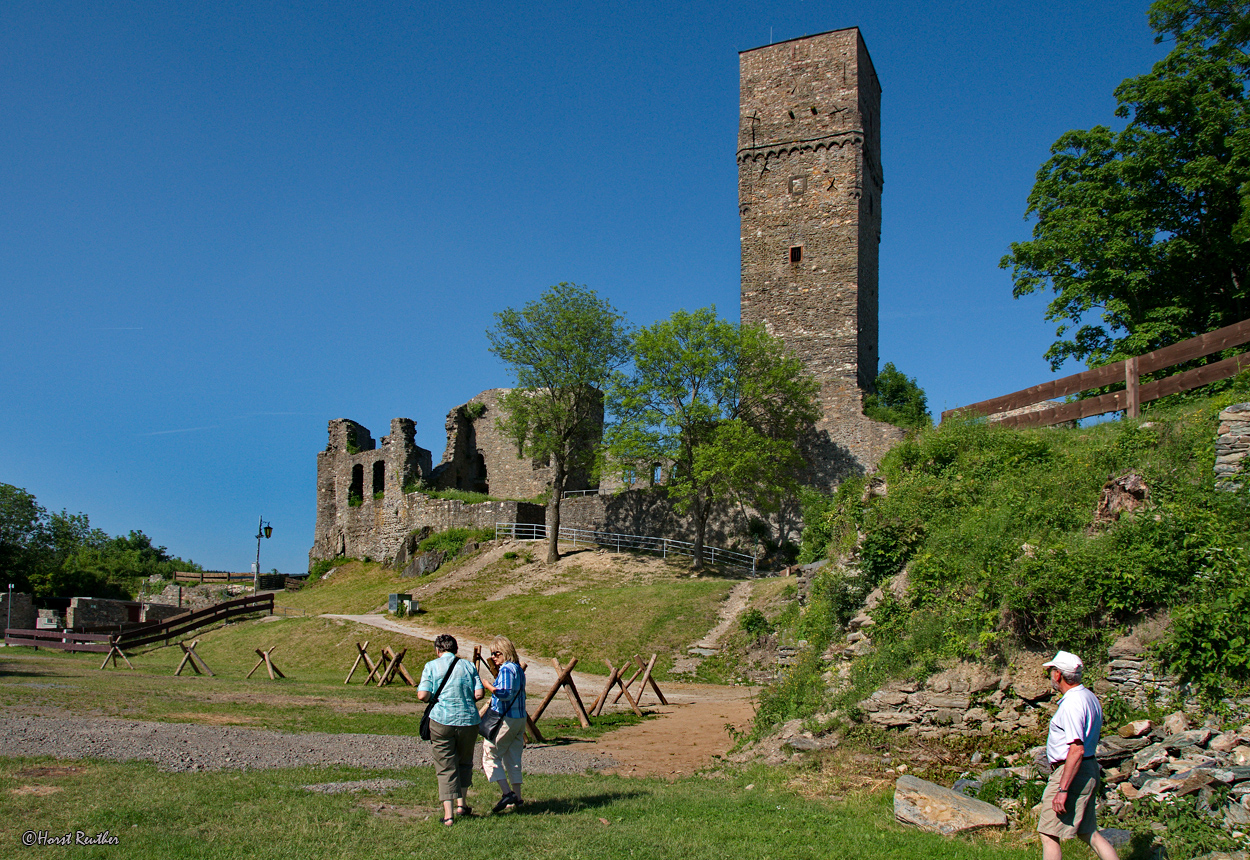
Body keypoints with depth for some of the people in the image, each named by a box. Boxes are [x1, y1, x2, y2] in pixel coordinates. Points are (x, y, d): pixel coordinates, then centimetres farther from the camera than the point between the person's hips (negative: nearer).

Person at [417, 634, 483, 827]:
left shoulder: (432, 666, 0)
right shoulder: (468, 666, 6)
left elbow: (422, 695, -9)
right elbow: (479, 693, -1)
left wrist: (434, 698, 13)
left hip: (441, 720, -2)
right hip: (468, 720, 2)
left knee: (445, 767, 4)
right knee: (464, 762, 22)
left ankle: (448, 814, -1)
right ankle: (461, 803, 21)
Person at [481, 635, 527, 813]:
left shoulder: (506, 669, -14)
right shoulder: (518, 669, 13)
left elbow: (506, 694, -24)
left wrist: (488, 685, -19)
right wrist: (496, 673, 16)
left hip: (505, 719, -9)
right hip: (520, 718, 10)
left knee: (489, 755, -3)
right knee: (513, 759, 14)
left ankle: (507, 793, -12)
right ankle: (516, 797, 15)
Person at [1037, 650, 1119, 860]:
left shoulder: (1072, 704, -20)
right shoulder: (1090, 697, 13)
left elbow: (1077, 749, -26)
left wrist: (1062, 790, -26)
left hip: (1071, 772, -10)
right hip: (1089, 770, 10)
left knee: (1049, 835, -3)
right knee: (1089, 833, 14)